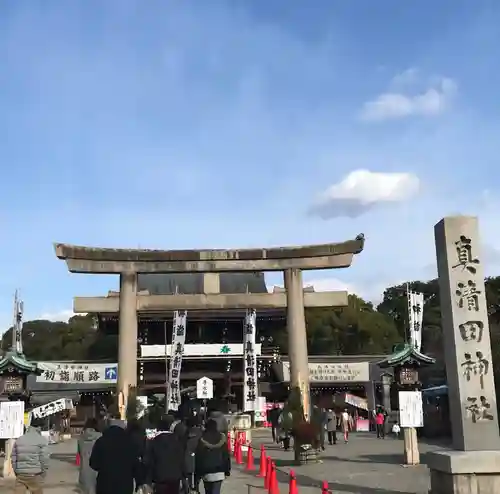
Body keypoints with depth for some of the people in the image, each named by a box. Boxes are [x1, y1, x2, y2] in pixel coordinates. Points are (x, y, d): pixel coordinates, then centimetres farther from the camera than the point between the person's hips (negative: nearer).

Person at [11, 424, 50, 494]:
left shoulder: (18, 440, 11)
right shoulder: (42, 440, -1)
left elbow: (13, 459, 10)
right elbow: (44, 459, -7)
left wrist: (16, 473, 17)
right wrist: (43, 475, 2)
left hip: (20, 475, 3)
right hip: (35, 475, -3)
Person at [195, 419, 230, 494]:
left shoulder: (202, 439, -6)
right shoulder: (222, 437, -1)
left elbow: (198, 457, -4)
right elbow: (226, 455, 4)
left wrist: (198, 472, 3)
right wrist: (227, 470, 11)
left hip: (206, 471, 0)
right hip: (219, 471, 0)